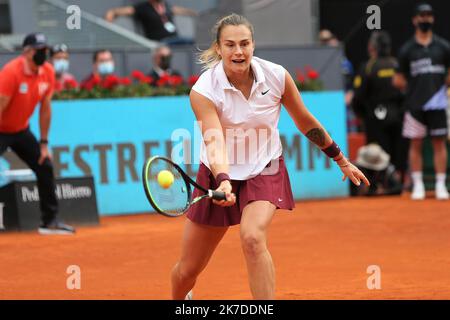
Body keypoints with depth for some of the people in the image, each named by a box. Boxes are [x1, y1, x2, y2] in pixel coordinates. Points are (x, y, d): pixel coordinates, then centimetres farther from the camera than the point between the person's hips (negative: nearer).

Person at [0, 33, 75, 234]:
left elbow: (45, 108, 3)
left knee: (45, 167, 7)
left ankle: (50, 221, 19)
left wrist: (44, 144, 4)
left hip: (21, 130, 7)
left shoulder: (47, 72, -6)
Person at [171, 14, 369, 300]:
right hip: (220, 176, 0)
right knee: (187, 270, 7)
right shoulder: (203, 91, -20)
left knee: (253, 239, -32)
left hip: (264, 172, 0)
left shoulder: (276, 76, -13)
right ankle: (179, 300, 43)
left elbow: (306, 123, 2)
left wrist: (343, 162, 10)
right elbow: (214, 142, -32)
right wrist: (223, 182, -50)